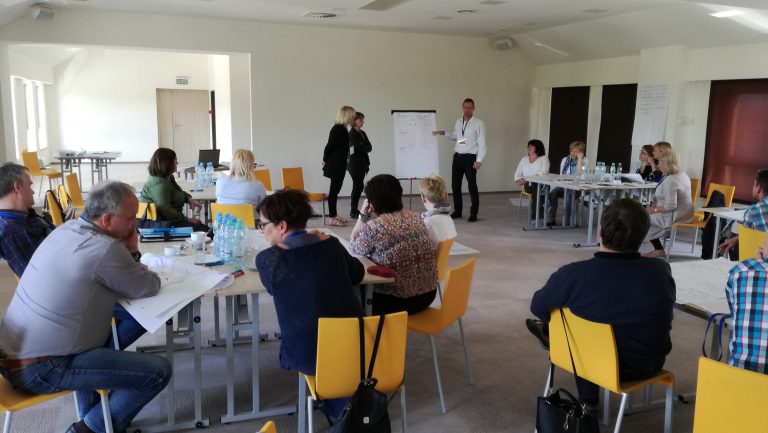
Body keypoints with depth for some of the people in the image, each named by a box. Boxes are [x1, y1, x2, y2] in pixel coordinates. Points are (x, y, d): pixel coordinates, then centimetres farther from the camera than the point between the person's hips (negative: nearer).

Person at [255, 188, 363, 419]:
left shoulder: (267, 259, -13)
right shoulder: (331, 244, -5)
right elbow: (357, 274, 14)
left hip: (308, 356, -2)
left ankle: (339, 406, 31)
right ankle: (348, 402, 40)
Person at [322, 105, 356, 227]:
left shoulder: (342, 128, 13)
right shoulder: (339, 129, -17)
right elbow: (330, 145, -16)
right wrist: (325, 160, -4)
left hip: (338, 164, 9)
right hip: (335, 164, -9)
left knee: (335, 189, 14)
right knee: (334, 189, -5)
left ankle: (335, 215, 22)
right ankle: (333, 218, -1)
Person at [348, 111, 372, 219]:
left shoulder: (362, 133, 15)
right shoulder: (352, 133, -9)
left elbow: (369, 147, 6)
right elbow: (360, 148, -17)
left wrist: (363, 148, -10)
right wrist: (366, 148, -2)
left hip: (362, 163, 8)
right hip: (355, 164, -8)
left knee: (359, 186, 9)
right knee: (358, 186, -7)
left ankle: (354, 209, 16)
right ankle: (353, 211, -1)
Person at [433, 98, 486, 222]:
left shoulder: (479, 123, -7)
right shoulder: (458, 122, 11)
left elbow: (482, 143, -9)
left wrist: (479, 160, -16)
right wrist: (443, 133, 8)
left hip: (470, 158, -5)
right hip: (457, 156, 6)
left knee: (472, 186, 2)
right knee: (455, 185, 9)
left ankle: (473, 213, 14)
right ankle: (457, 211, 24)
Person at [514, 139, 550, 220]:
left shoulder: (544, 159, 6)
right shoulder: (524, 159, 21)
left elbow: (542, 174, -9)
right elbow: (517, 173, 16)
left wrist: (527, 180, -20)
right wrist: (518, 181, -8)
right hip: (526, 185, 2)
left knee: (536, 189, -37)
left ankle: (534, 217, -38)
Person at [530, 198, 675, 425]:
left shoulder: (572, 274, -27)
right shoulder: (661, 270, -21)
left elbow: (538, 307, -7)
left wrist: (562, 324, 13)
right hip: (649, 364, 2)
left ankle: (589, 407, 43)